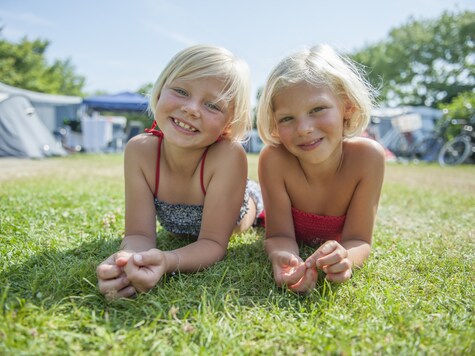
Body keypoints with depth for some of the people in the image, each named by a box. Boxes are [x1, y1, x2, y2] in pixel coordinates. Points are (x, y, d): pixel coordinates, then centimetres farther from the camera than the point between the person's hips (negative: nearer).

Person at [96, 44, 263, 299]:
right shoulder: (139, 150, -35)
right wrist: (128, 258, -57)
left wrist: (166, 262, -60)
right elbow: (139, 235, -33)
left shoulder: (229, 155, -45)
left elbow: (214, 243, -40)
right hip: (181, 231, 3)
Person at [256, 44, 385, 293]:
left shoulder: (368, 156, -38)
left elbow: (359, 241, -33)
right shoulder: (274, 159, -40)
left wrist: (345, 258, -57)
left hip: (337, 240, 2)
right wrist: (285, 259, -58)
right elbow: (280, 235, -34)